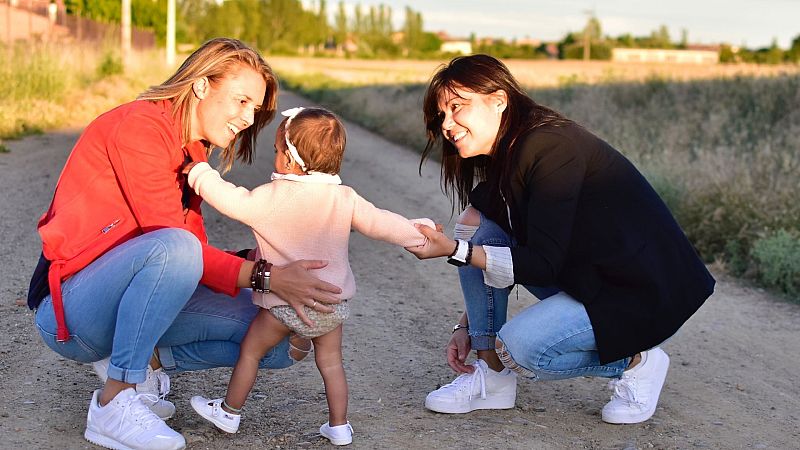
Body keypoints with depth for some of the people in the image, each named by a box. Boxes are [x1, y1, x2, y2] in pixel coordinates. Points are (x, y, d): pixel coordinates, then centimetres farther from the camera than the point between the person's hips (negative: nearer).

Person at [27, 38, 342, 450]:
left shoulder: (192, 153, 12)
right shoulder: (140, 125, -15)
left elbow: (198, 252, 1)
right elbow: (176, 243, -22)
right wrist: (266, 277, -28)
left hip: (130, 298, 8)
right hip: (70, 307, -8)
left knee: (285, 340, -5)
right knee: (175, 248, -39)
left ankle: (144, 360, 5)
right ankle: (114, 405, -24)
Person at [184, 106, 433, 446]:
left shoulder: (271, 198, -15)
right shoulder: (345, 198, -4)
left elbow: (231, 201, -15)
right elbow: (379, 223, -1)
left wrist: (200, 173, 0)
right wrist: (417, 232, 11)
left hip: (287, 303, -4)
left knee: (250, 350, 15)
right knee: (331, 361, 17)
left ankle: (229, 413, 29)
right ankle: (339, 427, 20)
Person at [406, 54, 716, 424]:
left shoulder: (552, 148, -23)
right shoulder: (503, 159, 5)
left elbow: (543, 265, -25)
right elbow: (502, 258, 12)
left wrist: (455, 251, -27)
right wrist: (466, 327, 5)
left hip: (648, 295, -9)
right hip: (584, 279, 9)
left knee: (519, 347, -26)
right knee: (476, 226, -4)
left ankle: (635, 363, 1)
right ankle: (492, 376, 1)